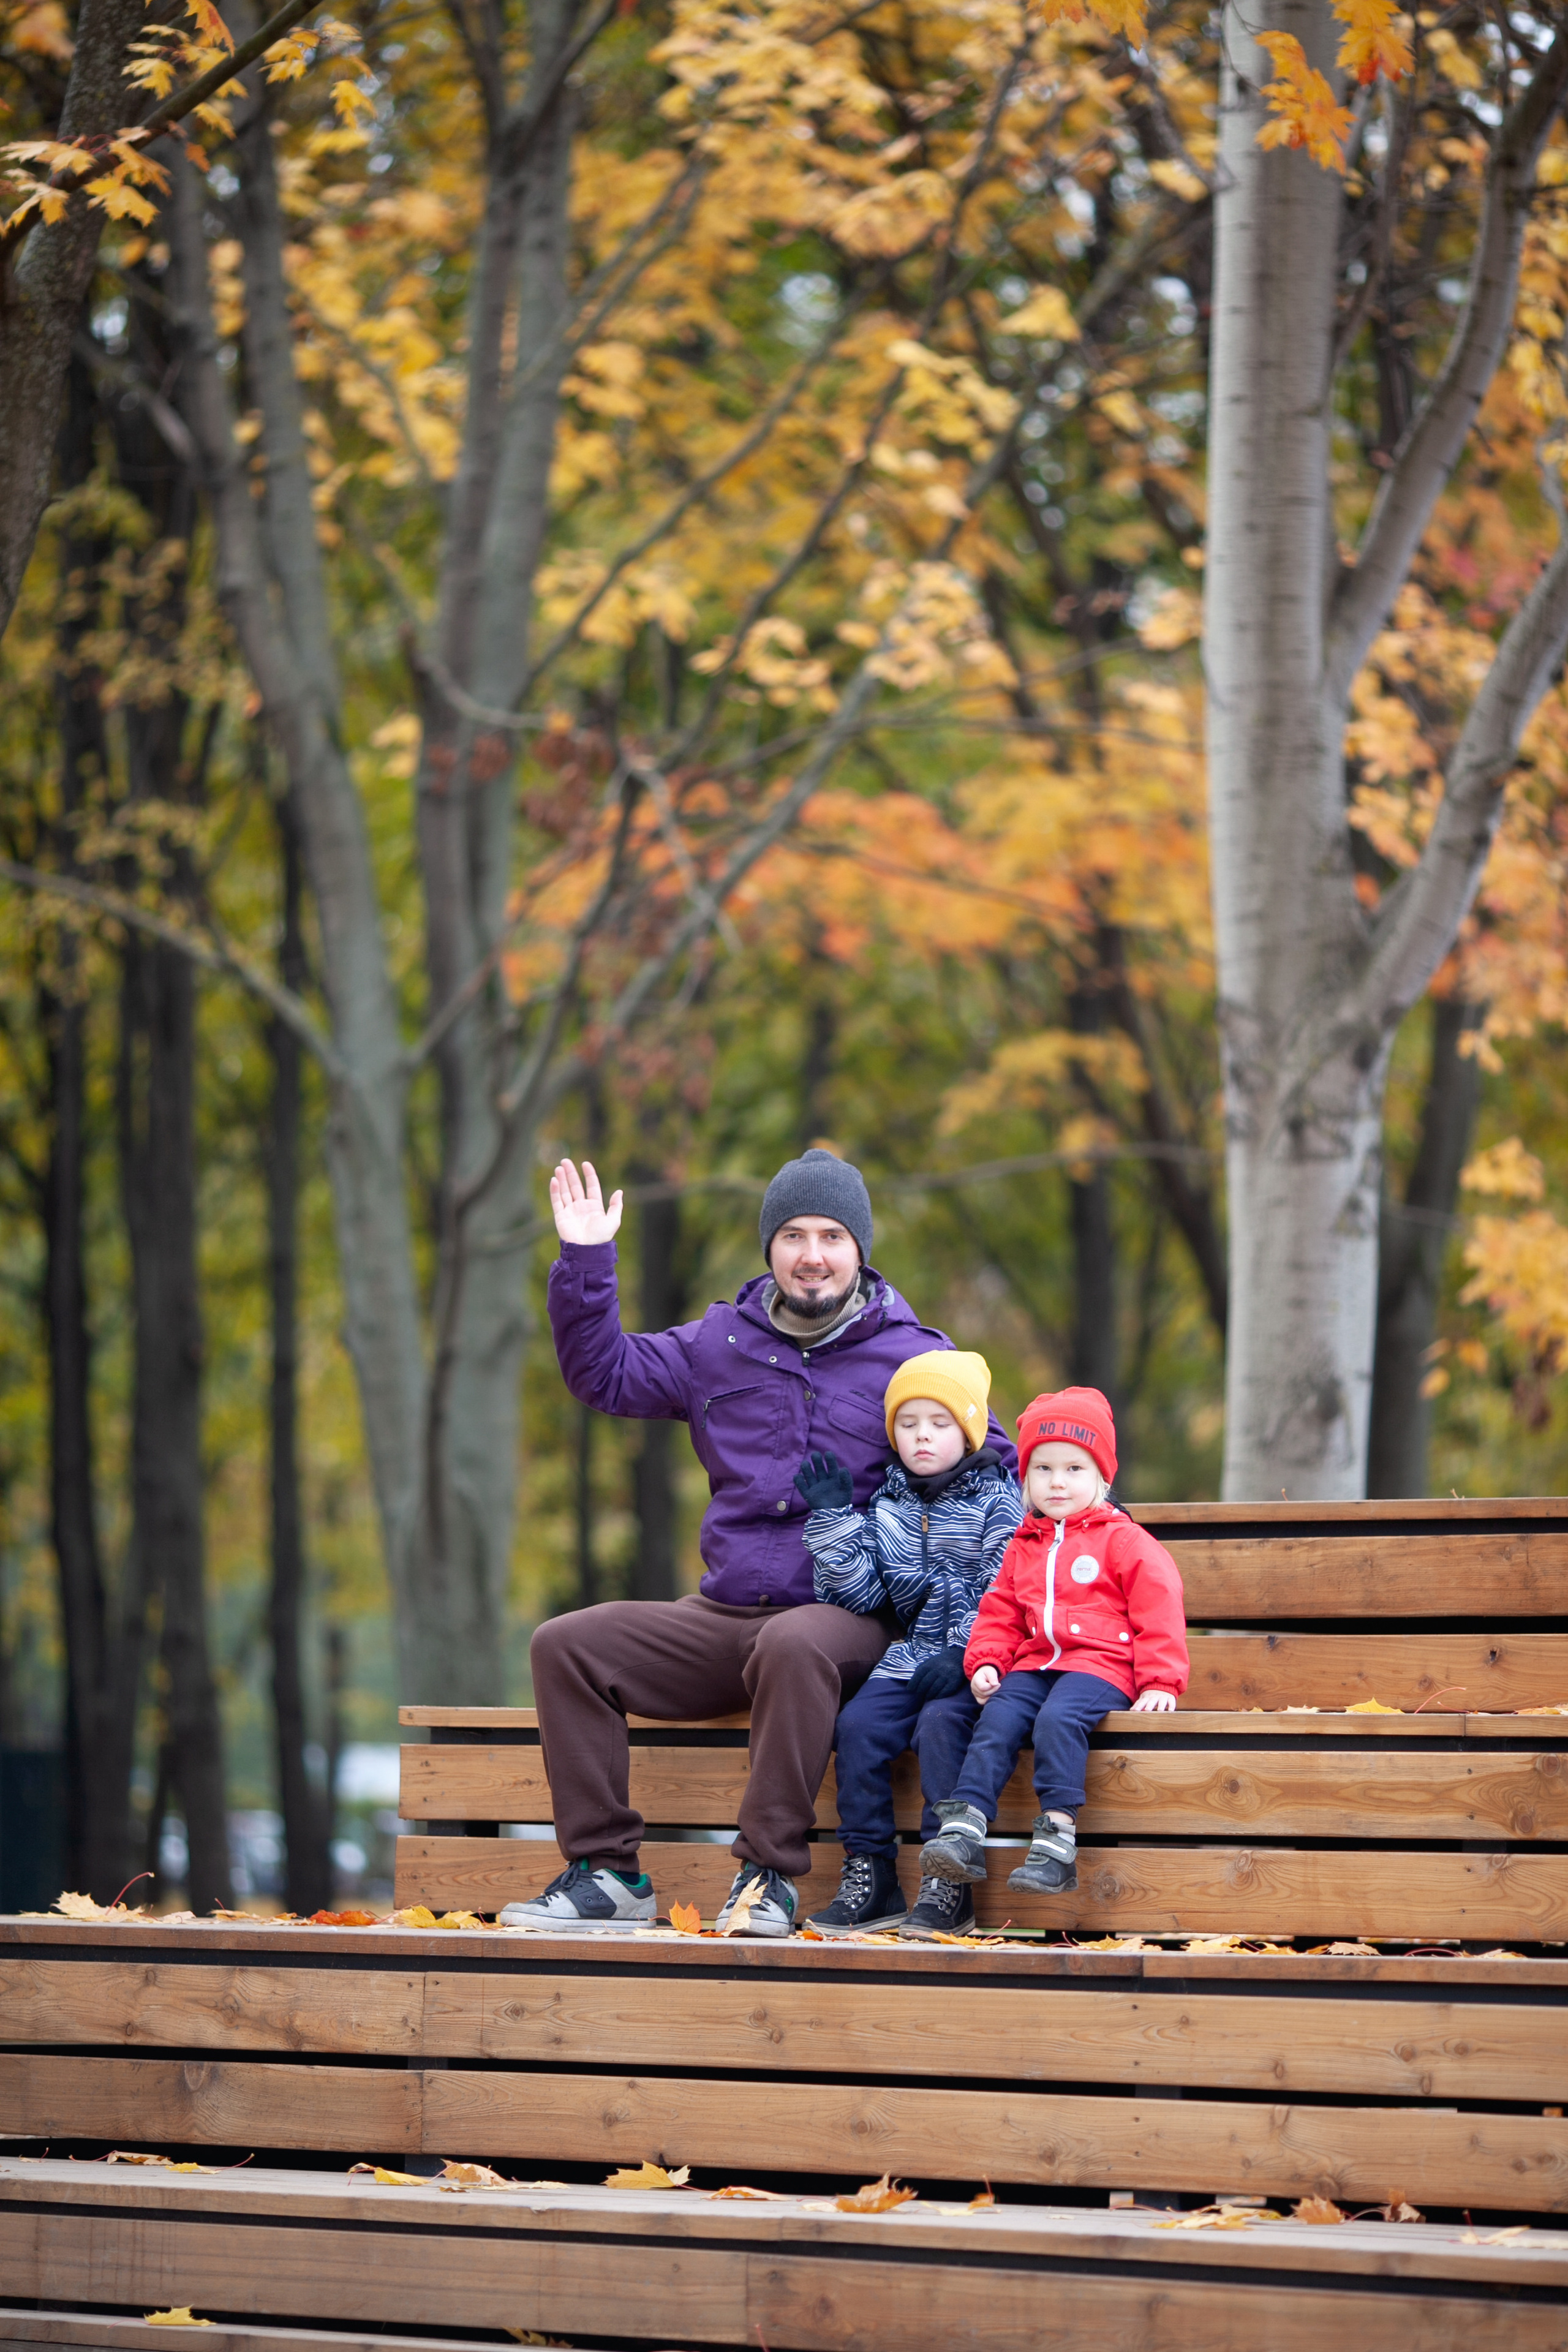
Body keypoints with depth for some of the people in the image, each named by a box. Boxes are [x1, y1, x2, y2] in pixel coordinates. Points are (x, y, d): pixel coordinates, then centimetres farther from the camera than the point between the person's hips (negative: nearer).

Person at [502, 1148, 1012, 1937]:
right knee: (566, 1644, -12)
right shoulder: (722, 1344, 14)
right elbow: (604, 1374, 20)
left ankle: (770, 1875, -34)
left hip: (844, 1615, -5)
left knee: (793, 1645, -41)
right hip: (723, 1617, 5)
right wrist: (585, 1262, 10)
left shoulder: (912, 1357, 4)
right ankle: (606, 1873, -11)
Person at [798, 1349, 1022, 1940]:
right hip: (912, 1652, 5)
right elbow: (863, 1592, 7)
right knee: (857, 1725, -18)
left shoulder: (995, 1500, -2)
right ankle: (869, 1875, -12)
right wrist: (834, 1520, -1)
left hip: (975, 1659, -5)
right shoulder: (887, 1507, 13)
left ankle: (949, 1883, -27)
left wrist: (963, 1653, -21)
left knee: (940, 1724, -30)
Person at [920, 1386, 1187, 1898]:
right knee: (996, 1720, -22)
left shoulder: (1125, 1541, 4)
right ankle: (965, 1825, -31)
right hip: (1033, 1665, 5)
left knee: (1058, 1718, -33)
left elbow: (1158, 1615, -2)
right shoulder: (1023, 1548, 22)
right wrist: (985, 1662, 6)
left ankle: (1057, 1834, -37)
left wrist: (1160, 1683, -11)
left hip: (1100, 1665, -5)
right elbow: (1000, 1612, 25)